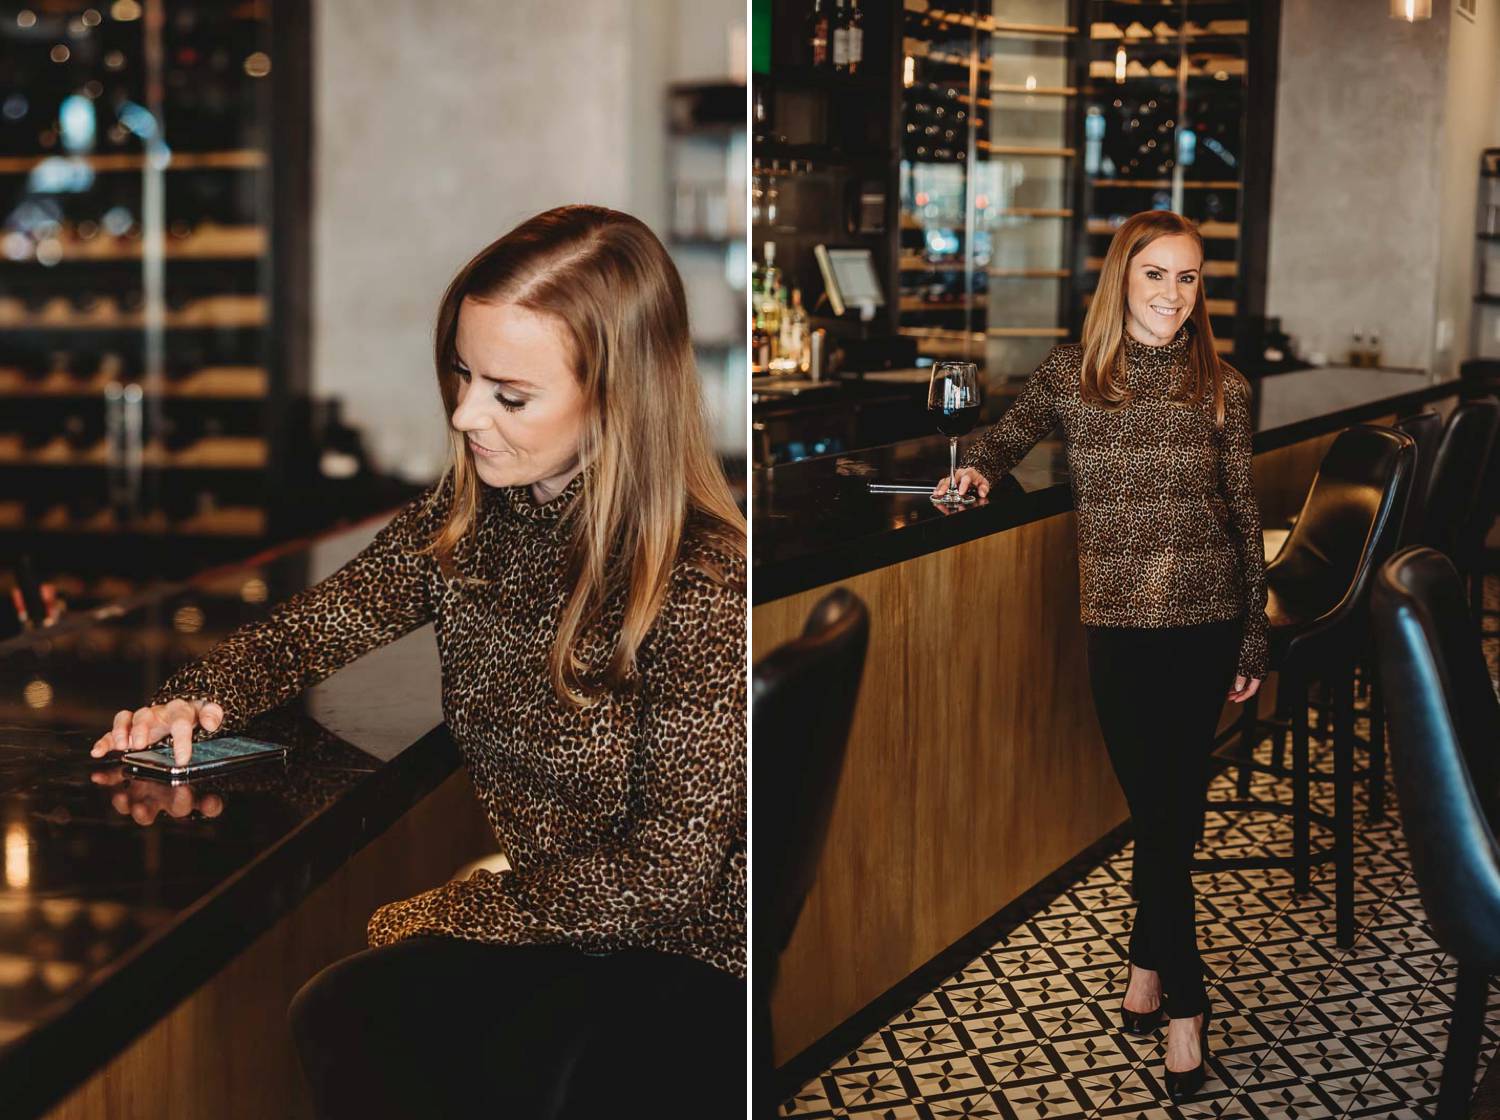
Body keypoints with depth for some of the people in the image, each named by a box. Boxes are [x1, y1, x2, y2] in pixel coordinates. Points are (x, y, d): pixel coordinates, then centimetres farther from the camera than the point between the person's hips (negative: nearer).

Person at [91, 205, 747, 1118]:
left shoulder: (703, 583, -23)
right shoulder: (468, 513, -2)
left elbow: (664, 873, -20)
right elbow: (322, 621, 9)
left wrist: (447, 913, -11)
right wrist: (199, 700, -13)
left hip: (687, 963, -5)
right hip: (550, 921, 6)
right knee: (340, 1019, -18)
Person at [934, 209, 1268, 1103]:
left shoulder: (1223, 385, 0)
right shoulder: (1071, 374, 1)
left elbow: (1247, 516, 3)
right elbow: (1010, 435, 19)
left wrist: (1256, 639, 3)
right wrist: (979, 468, -5)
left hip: (1208, 624, 0)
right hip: (1121, 625, 0)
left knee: (1173, 807, 5)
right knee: (1164, 810, 1)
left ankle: (1149, 962, 23)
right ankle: (1185, 1004, 15)